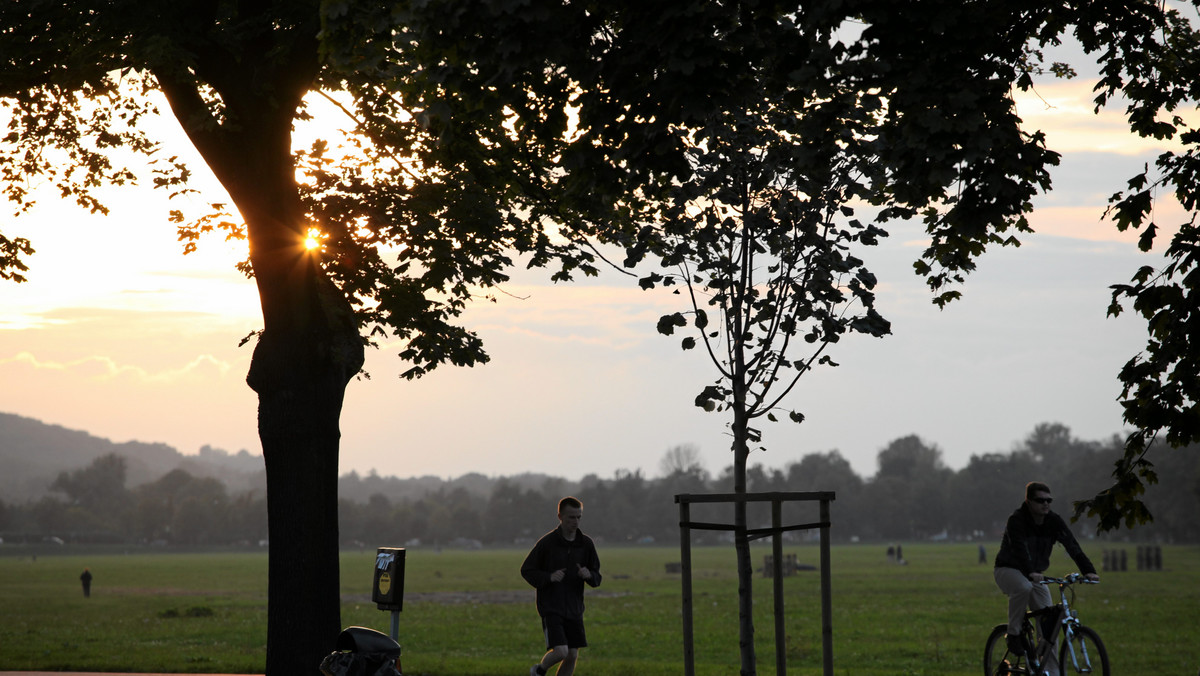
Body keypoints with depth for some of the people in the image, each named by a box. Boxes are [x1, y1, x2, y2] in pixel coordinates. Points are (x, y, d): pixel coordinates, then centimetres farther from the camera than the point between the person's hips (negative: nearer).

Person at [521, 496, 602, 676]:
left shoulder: (586, 544, 4)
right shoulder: (547, 542, -8)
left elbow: (596, 578, 11)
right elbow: (526, 570, -2)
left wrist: (589, 575, -13)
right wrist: (549, 577, -18)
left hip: (574, 609, 5)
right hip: (550, 607, -5)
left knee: (573, 656, 3)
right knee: (560, 651, -17)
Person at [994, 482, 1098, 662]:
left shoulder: (1054, 521, -7)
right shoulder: (1017, 520, -21)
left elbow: (1072, 545, -19)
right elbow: (1020, 549, -36)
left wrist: (1088, 571, -34)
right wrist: (1030, 573, -54)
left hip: (1034, 574, 5)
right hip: (1008, 570, -5)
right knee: (1023, 588, -38)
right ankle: (1014, 635, -20)